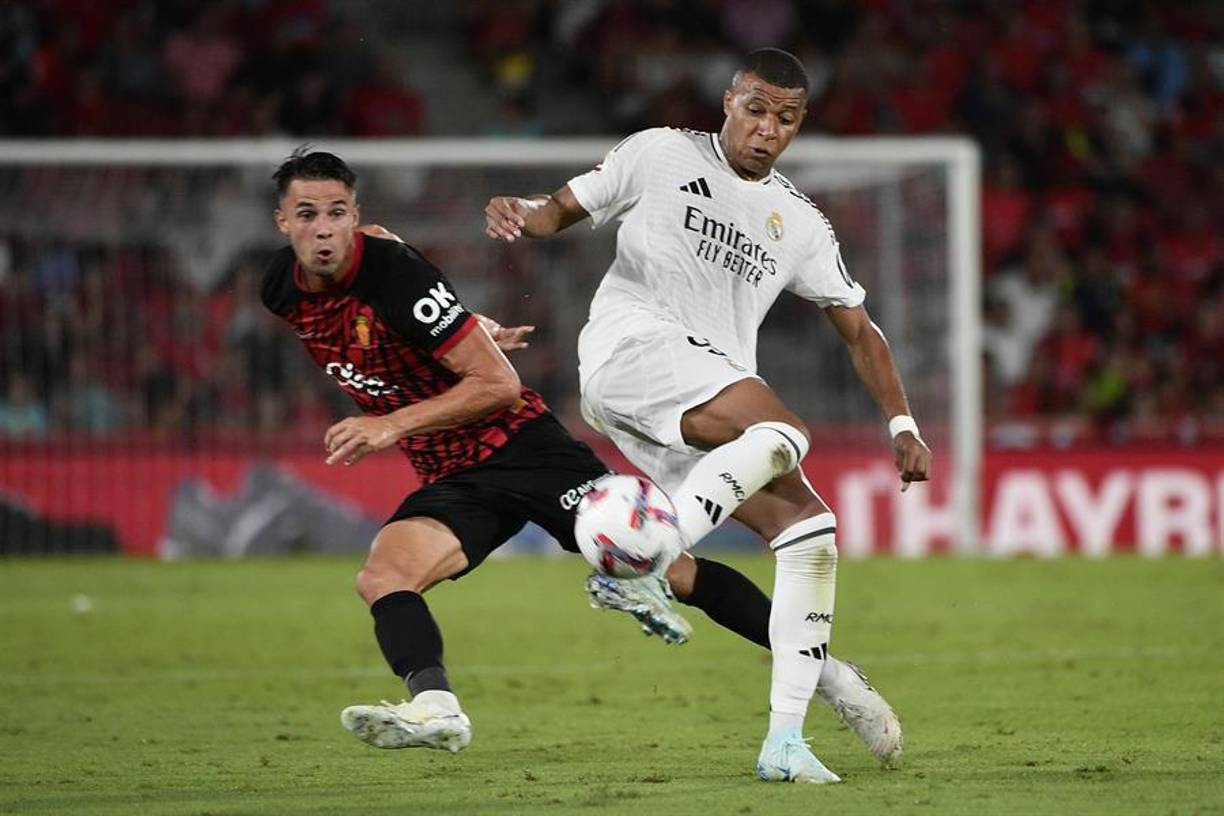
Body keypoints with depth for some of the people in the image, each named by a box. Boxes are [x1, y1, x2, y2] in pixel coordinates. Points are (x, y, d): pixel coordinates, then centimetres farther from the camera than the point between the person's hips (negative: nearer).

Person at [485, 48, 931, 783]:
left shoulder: (800, 223, 18)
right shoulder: (659, 155, 7)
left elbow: (859, 329, 22)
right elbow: (565, 210, 14)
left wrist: (903, 425, 13)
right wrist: (522, 212, -10)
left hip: (716, 400, 6)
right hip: (631, 344, -6)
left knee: (810, 525, -9)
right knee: (782, 433, -31)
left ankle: (785, 741, -7)